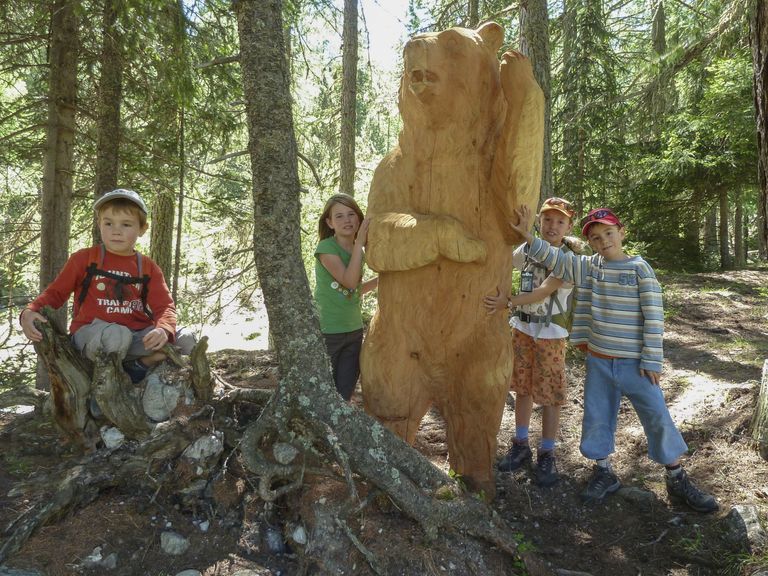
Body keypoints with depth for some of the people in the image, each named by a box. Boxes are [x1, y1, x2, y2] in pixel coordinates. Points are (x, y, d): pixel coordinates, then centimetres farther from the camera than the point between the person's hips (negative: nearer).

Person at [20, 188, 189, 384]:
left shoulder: (149, 268, 9)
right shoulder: (84, 258, 5)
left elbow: (164, 306, -1)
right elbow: (56, 292, 10)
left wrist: (164, 329, -25)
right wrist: (30, 311, -12)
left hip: (136, 334, 2)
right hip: (91, 331, -2)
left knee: (184, 341, -21)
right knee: (116, 337, -39)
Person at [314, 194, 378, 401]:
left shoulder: (357, 251, 8)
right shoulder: (326, 248, -13)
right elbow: (349, 281, -24)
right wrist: (360, 241, -23)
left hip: (354, 330, 6)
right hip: (327, 331, -6)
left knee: (345, 391, 10)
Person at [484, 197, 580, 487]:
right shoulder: (527, 248, 1)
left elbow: (544, 292, -23)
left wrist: (507, 302, -32)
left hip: (551, 332, -4)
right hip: (522, 327, 5)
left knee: (550, 395, 1)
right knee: (522, 387, 13)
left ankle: (546, 455, 16)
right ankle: (520, 445, 27)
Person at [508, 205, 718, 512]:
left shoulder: (639, 268, -8)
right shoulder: (589, 266, 3)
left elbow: (653, 316, -10)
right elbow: (556, 259, 4)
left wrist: (651, 360, -12)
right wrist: (526, 235, -8)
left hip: (634, 362, -3)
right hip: (598, 360, 4)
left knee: (658, 417, 2)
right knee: (597, 416, 10)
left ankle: (677, 481, 19)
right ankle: (603, 472, 28)